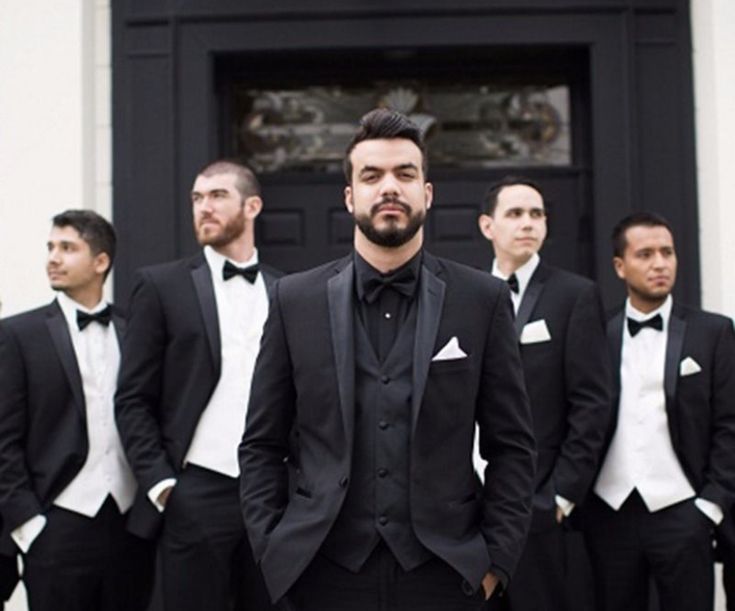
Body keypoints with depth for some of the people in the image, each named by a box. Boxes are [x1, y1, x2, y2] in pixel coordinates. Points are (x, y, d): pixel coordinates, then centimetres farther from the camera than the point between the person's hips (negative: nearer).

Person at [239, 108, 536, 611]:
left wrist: (496, 560, -4)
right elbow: (262, 446, 4)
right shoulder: (296, 300, 2)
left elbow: (512, 445, 2)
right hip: (325, 571, 1)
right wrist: (274, 554, -3)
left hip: (443, 570, 0)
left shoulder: (482, 299, 1)